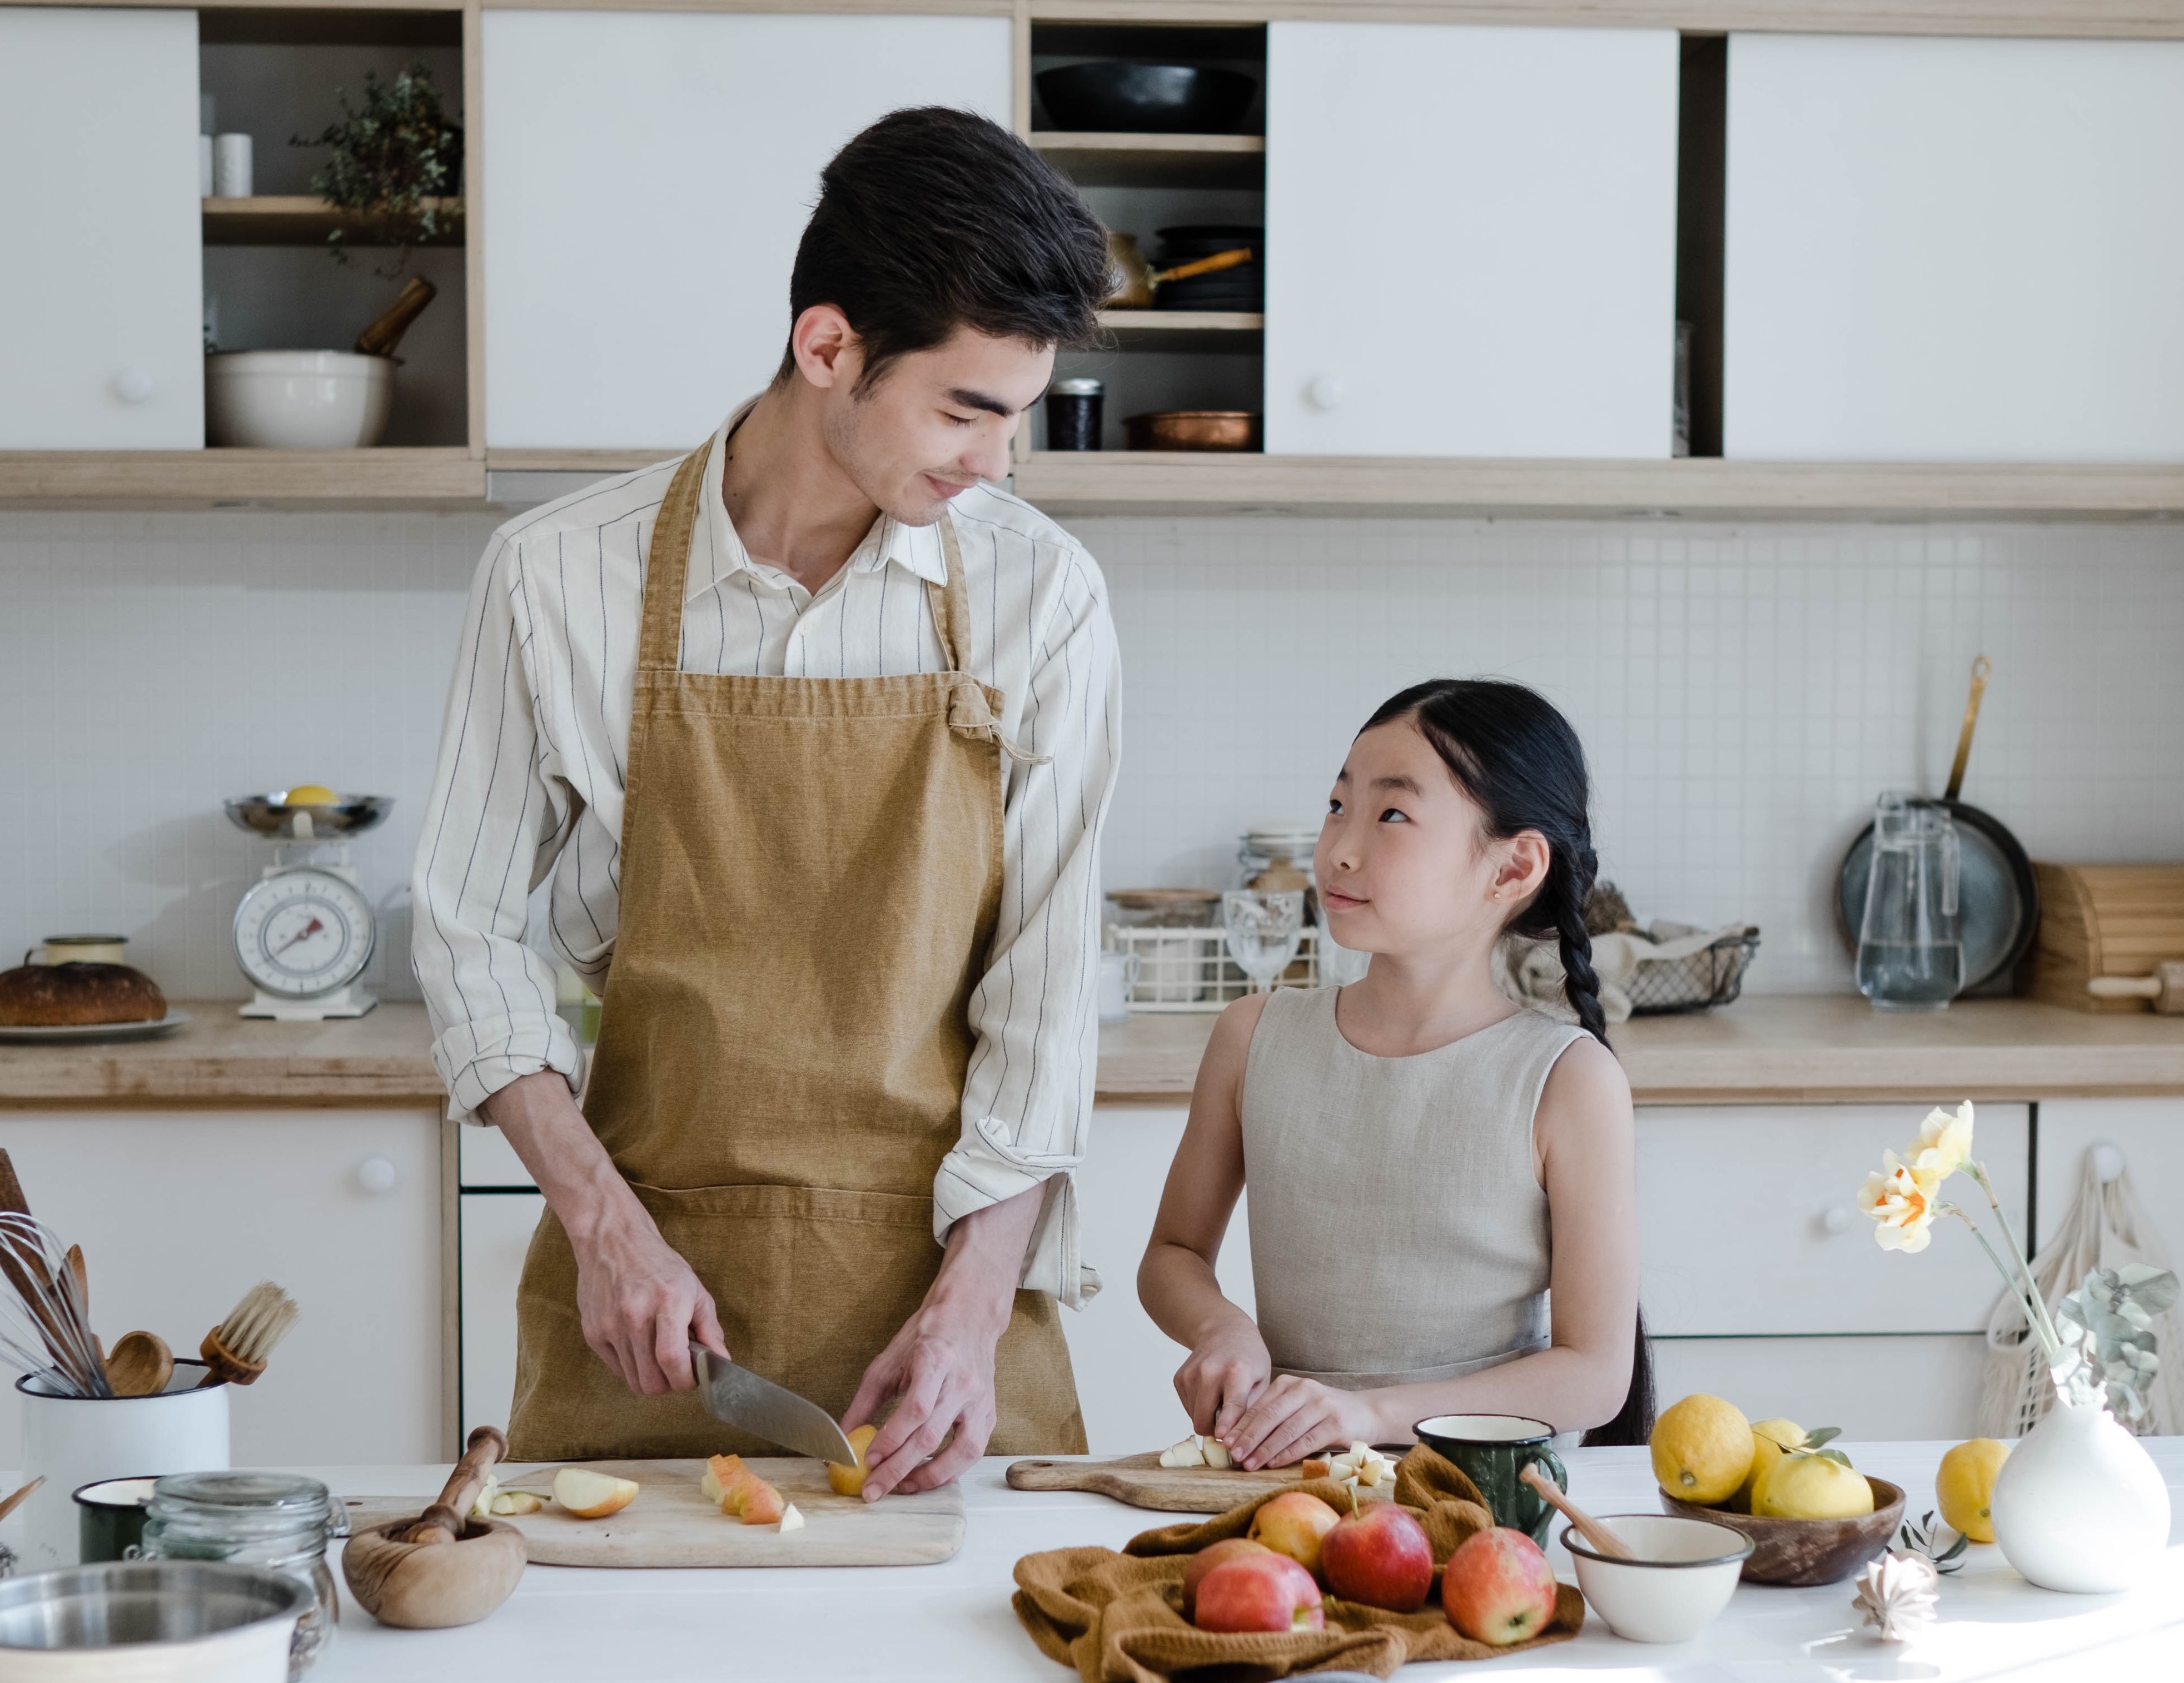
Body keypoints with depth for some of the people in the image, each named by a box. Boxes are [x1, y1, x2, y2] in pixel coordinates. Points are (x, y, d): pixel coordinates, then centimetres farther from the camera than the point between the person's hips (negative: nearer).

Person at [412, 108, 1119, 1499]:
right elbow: (471, 930, 1)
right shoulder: (559, 577, -5)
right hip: (649, 1276, 0)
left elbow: (1049, 978, -4)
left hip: (942, 1268, 1)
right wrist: (602, 1222, -9)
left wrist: (974, 1304, -13)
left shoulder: (1041, 594, -4)